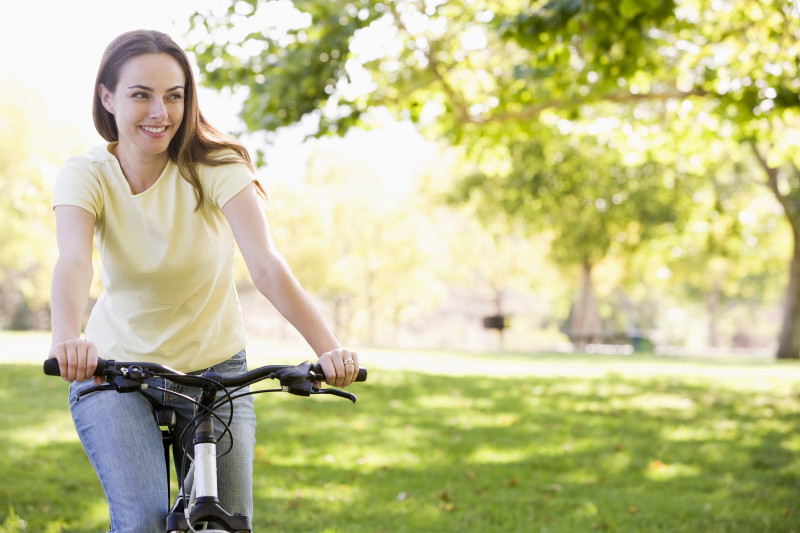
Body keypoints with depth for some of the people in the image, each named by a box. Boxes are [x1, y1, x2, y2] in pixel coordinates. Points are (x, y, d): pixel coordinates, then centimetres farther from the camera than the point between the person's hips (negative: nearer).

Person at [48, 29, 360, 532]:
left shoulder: (215, 167, -16)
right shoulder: (86, 175, -14)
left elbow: (266, 265, -29)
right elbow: (73, 262, -32)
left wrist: (328, 347, -44)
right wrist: (68, 338, -54)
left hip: (215, 367, 1)